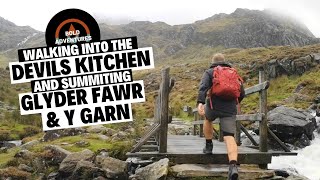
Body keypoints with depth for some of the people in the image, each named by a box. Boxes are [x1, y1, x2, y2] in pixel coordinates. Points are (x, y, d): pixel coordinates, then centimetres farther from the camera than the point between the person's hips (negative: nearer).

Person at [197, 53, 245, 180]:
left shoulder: (209, 72, 10)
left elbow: (203, 87, -11)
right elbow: (241, 93, 21)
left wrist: (200, 103, -25)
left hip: (213, 106, -1)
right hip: (229, 110, 1)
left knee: (208, 119, 35)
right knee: (229, 138, -7)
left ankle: (208, 146, 38)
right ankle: (233, 166, -29)